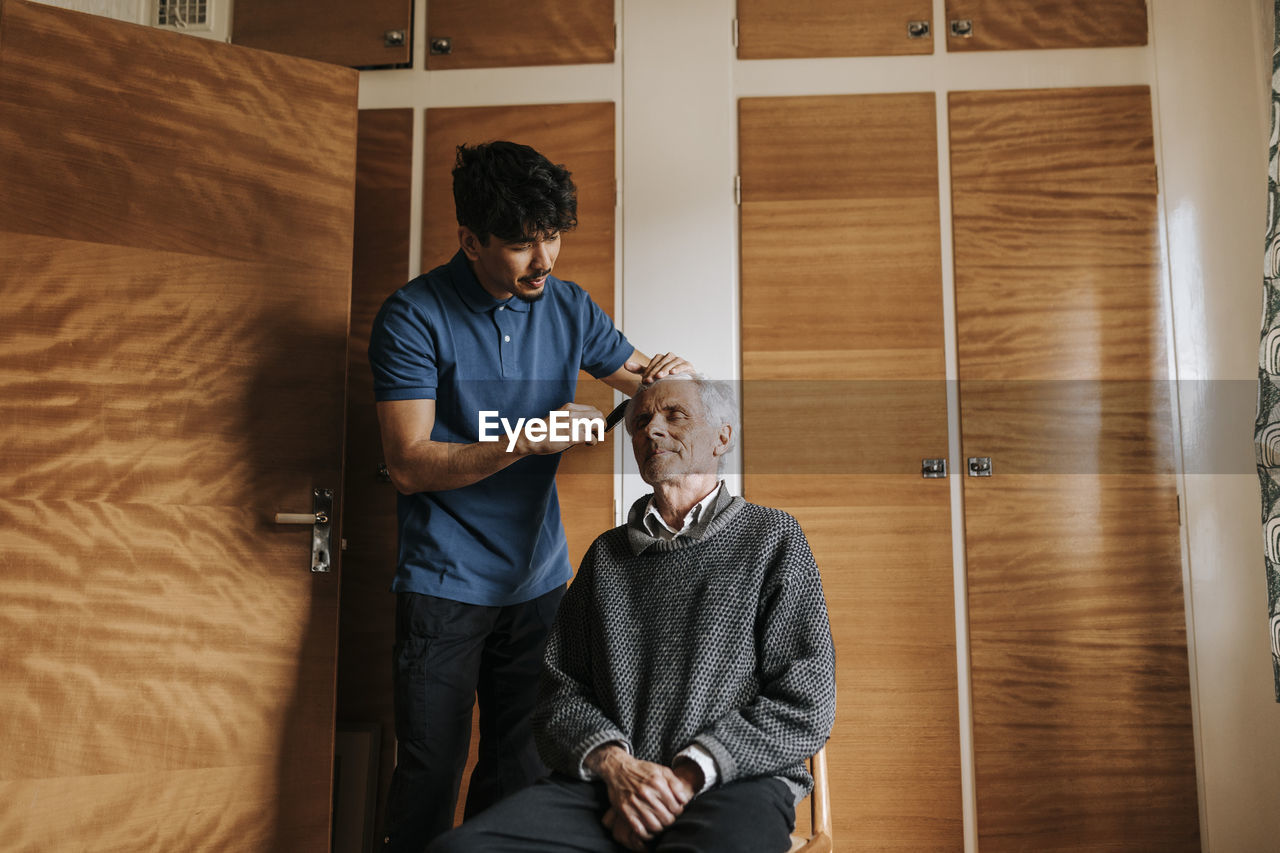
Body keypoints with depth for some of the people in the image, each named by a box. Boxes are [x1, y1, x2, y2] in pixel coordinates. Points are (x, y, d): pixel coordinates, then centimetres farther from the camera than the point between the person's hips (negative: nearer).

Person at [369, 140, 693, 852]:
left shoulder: (569, 306, 4)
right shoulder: (415, 315, -10)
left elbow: (644, 379, 15)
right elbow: (408, 464, -15)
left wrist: (668, 375, -9)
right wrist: (528, 440, -23)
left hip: (540, 578, 4)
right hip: (447, 585, -4)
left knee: (521, 775, 12)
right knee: (430, 777, 2)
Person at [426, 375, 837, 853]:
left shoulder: (773, 538, 9)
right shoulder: (607, 553, 20)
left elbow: (804, 706, 1)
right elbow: (559, 688, 15)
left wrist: (687, 777, -9)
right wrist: (613, 762, -6)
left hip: (734, 782, -3)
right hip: (604, 781, 3)